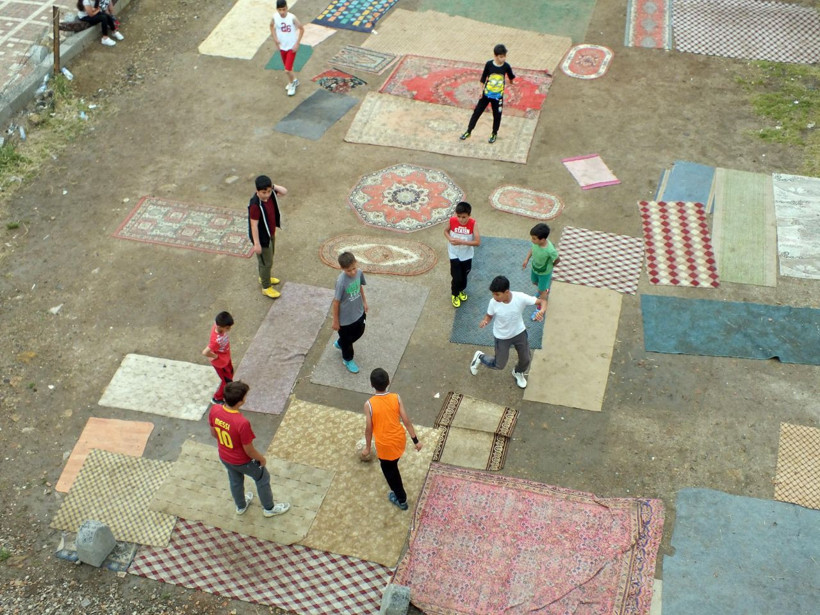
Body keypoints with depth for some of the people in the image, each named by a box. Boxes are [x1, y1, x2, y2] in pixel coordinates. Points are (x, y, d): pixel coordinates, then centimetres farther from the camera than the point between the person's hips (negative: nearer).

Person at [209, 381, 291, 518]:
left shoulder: (214, 410, -25)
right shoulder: (242, 423, -42)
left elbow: (213, 433, -4)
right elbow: (249, 450, -26)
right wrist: (262, 458, -6)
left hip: (224, 457, 5)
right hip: (242, 461, -5)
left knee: (235, 480, 33)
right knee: (262, 478, 24)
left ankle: (240, 506, 60)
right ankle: (269, 508, 47)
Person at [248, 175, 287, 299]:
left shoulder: (270, 194, -13)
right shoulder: (255, 205, -34)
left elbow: (284, 191, 0)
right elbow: (254, 225, -28)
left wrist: (273, 186, -17)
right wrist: (256, 243, -24)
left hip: (270, 233, 8)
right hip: (262, 237, -8)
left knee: (269, 257, 29)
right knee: (266, 262, 9)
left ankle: (263, 277, 53)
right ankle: (266, 287, 28)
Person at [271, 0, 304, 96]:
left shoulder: (292, 17, -25)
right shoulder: (275, 17, -15)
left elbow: (301, 29, -13)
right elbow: (272, 26, 7)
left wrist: (297, 43, -15)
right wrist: (275, 38, -4)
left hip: (292, 47, -4)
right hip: (282, 46, 4)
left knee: (287, 70, -8)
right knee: (287, 67, 22)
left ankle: (292, 83, 23)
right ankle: (294, 80, 49)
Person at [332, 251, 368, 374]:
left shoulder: (359, 273, -17)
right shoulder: (341, 281, -34)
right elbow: (336, 302, -23)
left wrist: (364, 301, 16)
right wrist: (335, 321, -15)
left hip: (359, 312, 6)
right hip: (345, 318, -6)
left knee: (359, 332, 29)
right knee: (346, 339, 18)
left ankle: (340, 344, 57)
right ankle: (348, 359, 47)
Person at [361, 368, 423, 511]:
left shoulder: (369, 404, -24)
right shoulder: (396, 398, -16)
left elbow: (369, 428, -15)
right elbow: (406, 421, -10)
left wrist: (367, 447, 1)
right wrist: (415, 440, 0)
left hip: (384, 444, -3)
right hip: (399, 439, 4)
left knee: (389, 470, 22)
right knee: (392, 465, 32)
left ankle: (401, 499, 36)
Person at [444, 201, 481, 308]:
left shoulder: (472, 223, -23)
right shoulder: (452, 220, -20)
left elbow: (478, 242, -24)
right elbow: (446, 231, 1)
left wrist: (461, 241, -32)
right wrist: (450, 239, -20)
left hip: (467, 255, 1)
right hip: (454, 254, -1)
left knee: (464, 276, 20)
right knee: (457, 277, 1)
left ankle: (461, 290, 51)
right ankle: (454, 294, 30)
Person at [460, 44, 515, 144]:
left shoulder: (506, 66, -14)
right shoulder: (489, 64, -15)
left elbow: (511, 77, 6)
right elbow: (483, 78, -5)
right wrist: (481, 90, -3)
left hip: (498, 96, 0)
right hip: (486, 94, 0)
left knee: (497, 115, 11)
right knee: (477, 112, 7)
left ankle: (494, 134, 32)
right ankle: (468, 132, 19)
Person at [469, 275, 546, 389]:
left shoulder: (520, 297, -30)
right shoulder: (493, 303, -29)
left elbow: (541, 302, -23)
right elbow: (489, 315, -10)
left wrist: (542, 311, -45)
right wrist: (485, 321, -34)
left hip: (519, 333, 2)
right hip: (502, 337, -2)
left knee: (525, 360, 18)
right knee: (499, 365, 11)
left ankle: (518, 372, 54)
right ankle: (480, 357, 40)